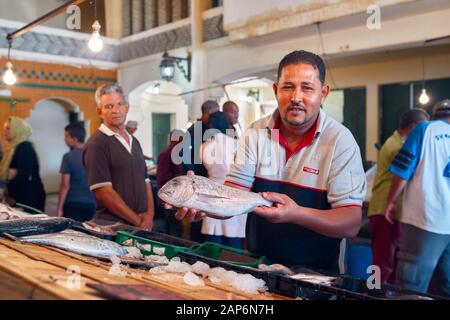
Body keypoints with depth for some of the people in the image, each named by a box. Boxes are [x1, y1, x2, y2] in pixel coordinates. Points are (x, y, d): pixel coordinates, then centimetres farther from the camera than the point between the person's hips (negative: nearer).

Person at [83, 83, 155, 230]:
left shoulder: (134, 142, 12)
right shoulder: (96, 144, -11)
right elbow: (103, 192, -17)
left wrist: (149, 215, -2)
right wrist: (137, 221, -14)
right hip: (111, 228, -6)